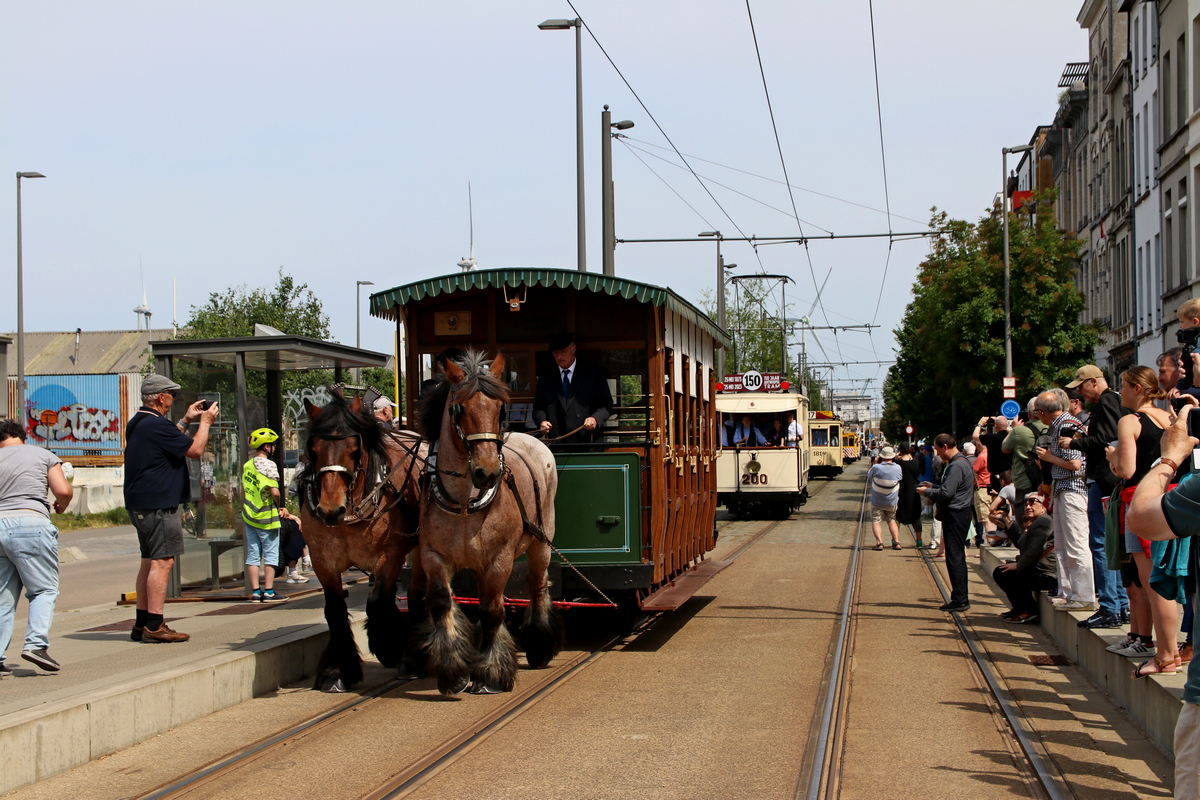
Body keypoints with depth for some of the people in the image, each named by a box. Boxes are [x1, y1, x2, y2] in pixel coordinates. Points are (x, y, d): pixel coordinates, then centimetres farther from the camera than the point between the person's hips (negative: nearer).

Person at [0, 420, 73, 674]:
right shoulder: (43, 455, 9)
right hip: (30, 524, -4)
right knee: (44, 589, 2)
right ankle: (36, 643, -16)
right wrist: (61, 506, 19)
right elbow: (63, 491, -1)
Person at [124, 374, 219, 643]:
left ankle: (142, 624, 17)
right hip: (158, 505, -11)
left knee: (150, 560, 14)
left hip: (140, 505, 11)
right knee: (162, 561, -9)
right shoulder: (157, 425, -18)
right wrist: (205, 422, 0)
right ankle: (154, 626, -10)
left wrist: (186, 420, 26)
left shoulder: (138, 423, 14)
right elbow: (195, 450, -14)